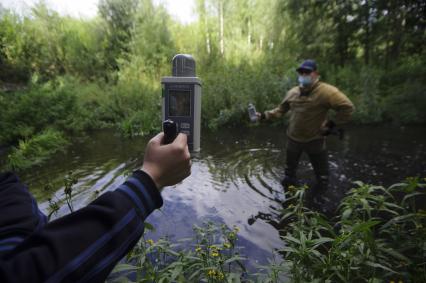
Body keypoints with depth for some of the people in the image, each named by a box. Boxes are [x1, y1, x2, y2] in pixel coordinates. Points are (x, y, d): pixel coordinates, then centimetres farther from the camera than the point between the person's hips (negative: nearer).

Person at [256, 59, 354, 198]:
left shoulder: (326, 91, -19)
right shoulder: (292, 92, -1)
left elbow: (347, 107, -16)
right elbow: (280, 110, 8)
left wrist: (332, 125, -14)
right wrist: (264, 115, -1)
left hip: (314, 140, -4)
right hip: (293, 138, 4)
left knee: (320, 170, 14)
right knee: (290, 165, 23)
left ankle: (322, 188, 39)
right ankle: (289, 180, 48)